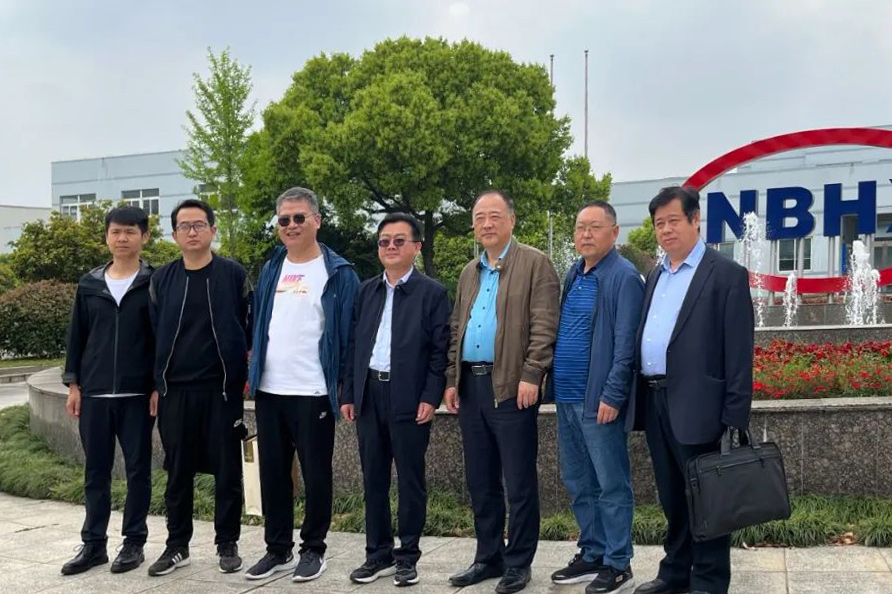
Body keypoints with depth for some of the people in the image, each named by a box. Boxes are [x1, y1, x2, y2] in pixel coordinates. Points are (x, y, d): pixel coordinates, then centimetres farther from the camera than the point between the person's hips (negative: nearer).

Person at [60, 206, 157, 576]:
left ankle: (134, 543, 15)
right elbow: (77, 335, 11)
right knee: (96, 470, 9)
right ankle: (93, 544, 18)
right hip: (94, 393, 3)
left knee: (138, 469, 5)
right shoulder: (89, 284, 9)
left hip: (138, 393, -3)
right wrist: (73, 383, 6)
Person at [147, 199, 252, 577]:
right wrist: (157, 383, 6)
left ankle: (227, 545, 18)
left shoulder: (233, 274, -1)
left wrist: (242, 371, 0)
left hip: (223, 388, -2)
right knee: (178, 471, 9)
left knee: (227, 470, 5)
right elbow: (153, 333, 9)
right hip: (175, 390, 2)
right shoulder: (162, 279, 7)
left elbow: (251, 326, 3)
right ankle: (177, 546, 22)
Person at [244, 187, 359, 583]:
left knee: (315, 474, 5)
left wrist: (345, 385, -9)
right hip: (269, 391, 5)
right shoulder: (270, 270, 12)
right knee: (273, 473, 12)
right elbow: (258, 325, 17)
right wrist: (251, 371, 10)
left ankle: (313, 549, 19)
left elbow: (348, 332, -6)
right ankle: (278, 549, 25)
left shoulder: (338, 273, -4)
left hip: (314, 392, -5)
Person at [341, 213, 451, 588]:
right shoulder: (366, 291, 13)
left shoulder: (432, 292, -2)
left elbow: (440, 350, -6)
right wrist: (348, 394, 8)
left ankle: (407, 557, 16)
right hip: (369, 396, 5)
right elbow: (353, 345, 13)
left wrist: (431, 398, -13)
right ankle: (378, 554, 23)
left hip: (409, 399, -5)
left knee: (410, 480, 4)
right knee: (373, 479, 11)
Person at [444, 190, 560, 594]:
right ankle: (488, 557, 24)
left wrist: (531, 376, -18)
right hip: (471, 385, 7)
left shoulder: (535, 264, -2)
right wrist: (451, 380, 11)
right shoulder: (469, 273, 18)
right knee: (480, 480, 13)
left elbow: (544, 325, -10)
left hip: (511, 386, -6)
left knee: (518, 481, 0)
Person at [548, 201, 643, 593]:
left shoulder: (624, 277, -11)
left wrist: (612, 396, -21)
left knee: (611, 485, 1)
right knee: (578, 483, 15)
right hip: (567, 397, 8)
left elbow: (626, 344, -17)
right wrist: (553, 382, 14)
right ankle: (592, 555, 27)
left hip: (598, 400, -8)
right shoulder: (573, 275, 14)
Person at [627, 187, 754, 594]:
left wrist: (734, 417, -14)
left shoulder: (726, 275, -6)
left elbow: (738, 352, -10)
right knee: (672, 497, 17)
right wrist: (637, 396, 10)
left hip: (693, 404, -7)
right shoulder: (655, 276, 16)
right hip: (652, 401, 7)